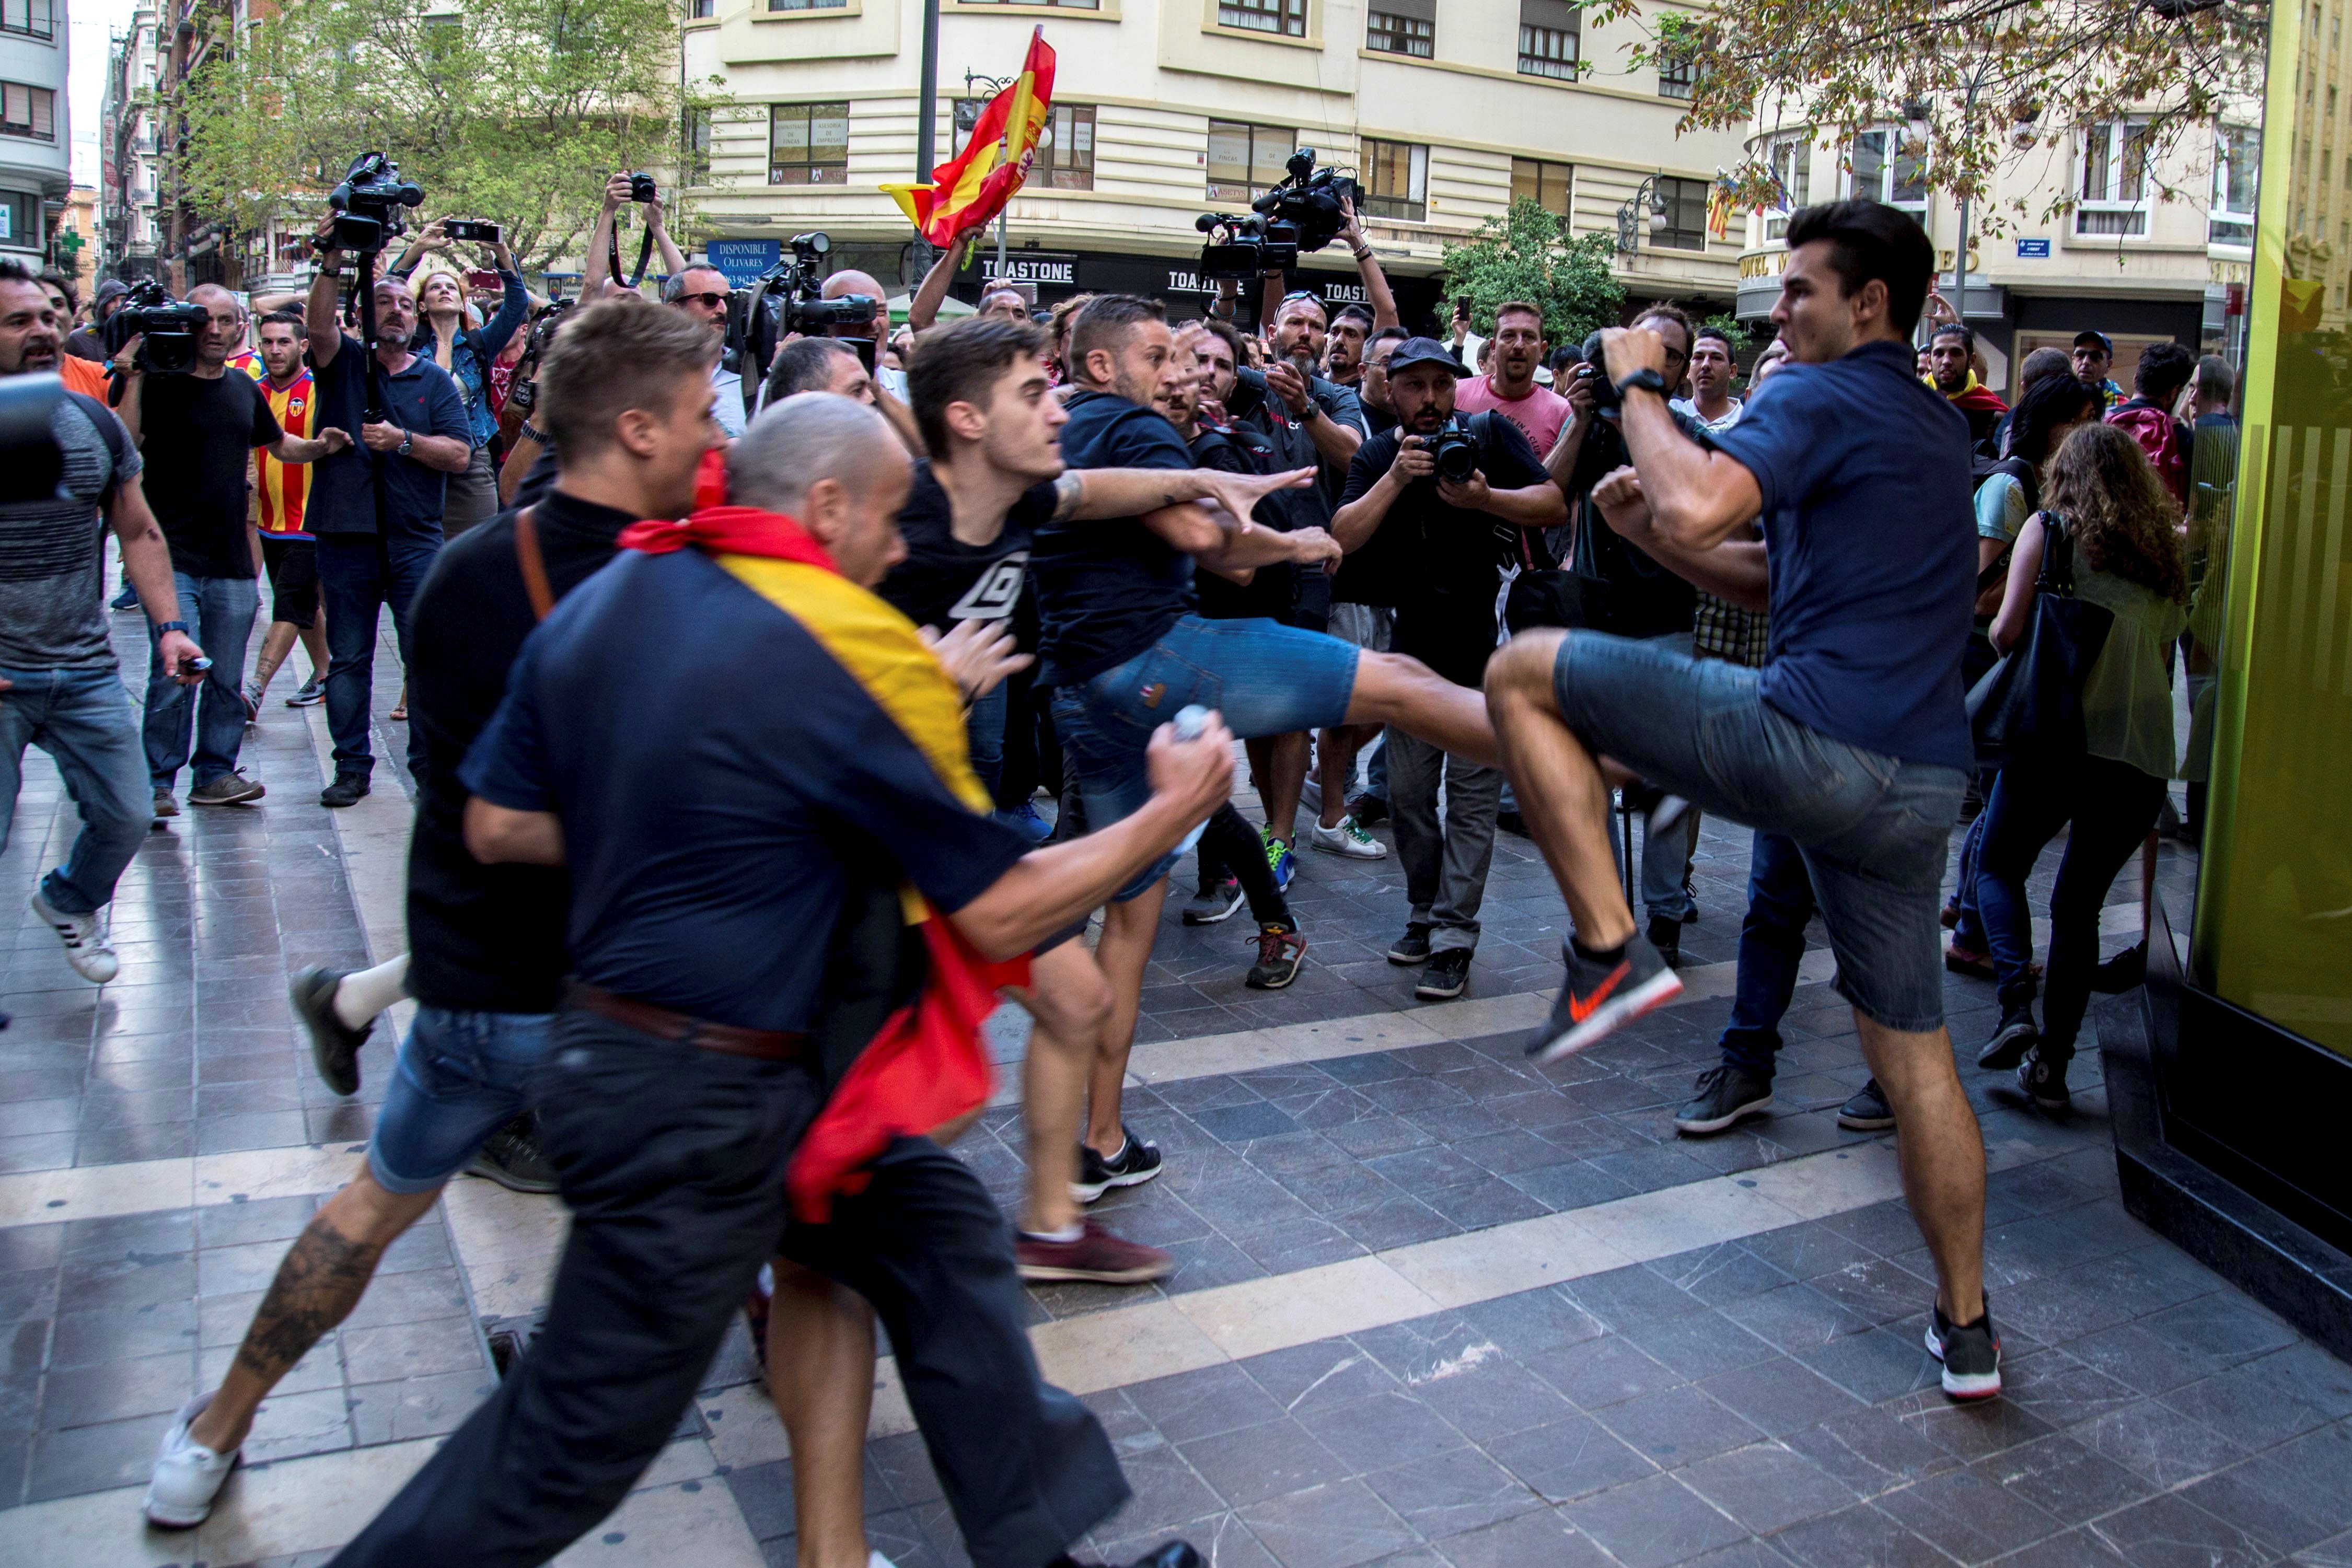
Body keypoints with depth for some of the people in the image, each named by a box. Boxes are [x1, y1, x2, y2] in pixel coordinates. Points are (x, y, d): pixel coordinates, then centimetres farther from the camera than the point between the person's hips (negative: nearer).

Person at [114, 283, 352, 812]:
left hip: (233, 561, 5)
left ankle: (216, 774, 21)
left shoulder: (243, 389, 13)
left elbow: (278, 444, 29)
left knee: (226, 680, 10)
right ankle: (157, 783, 1)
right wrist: (132, 379, -24)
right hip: (174, 558, -5)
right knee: (172, 677, -10)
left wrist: (319, 446, 9)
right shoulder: (160, 384, -5)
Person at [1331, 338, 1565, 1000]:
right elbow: (1343, 537, -9)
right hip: (1415, 648, 4)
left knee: (1471, 795, -4)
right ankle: (1425, 913, 24)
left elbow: (1556, 505, -9)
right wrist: (1397, 478, -20)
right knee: (1408, 793, 8)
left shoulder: (1492, 434, -2)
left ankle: (1454, 937, 0)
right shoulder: (1378, 456, 5)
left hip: (1486, 648, -4)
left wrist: (1484, 498, -24)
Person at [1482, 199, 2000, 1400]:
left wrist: (1639, 384, -4)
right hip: (1920, 782, 9)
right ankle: (1966, 1329, 29)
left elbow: (1698, 505, -21)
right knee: (1914, 1049, 18)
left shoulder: (1820, 397, -3)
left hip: (1812, 738, -9)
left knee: (1521, 672, -1)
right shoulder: (1938, 430, 25)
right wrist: (1652, 522, 19)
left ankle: (1609, 951, -6)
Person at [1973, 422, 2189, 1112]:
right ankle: (2052, 1062, 10)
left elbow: (2008, 630, -6)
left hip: (2057, 737, -4)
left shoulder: (2049, 530, -1)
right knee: (2079, 904, 13)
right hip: (2143, 750, 4)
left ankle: (2017, 1006, -7)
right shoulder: (2163, 551, 12)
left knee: (1998, 867, 15)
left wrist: (1997, 635, 15)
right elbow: (2165, 655, 15)